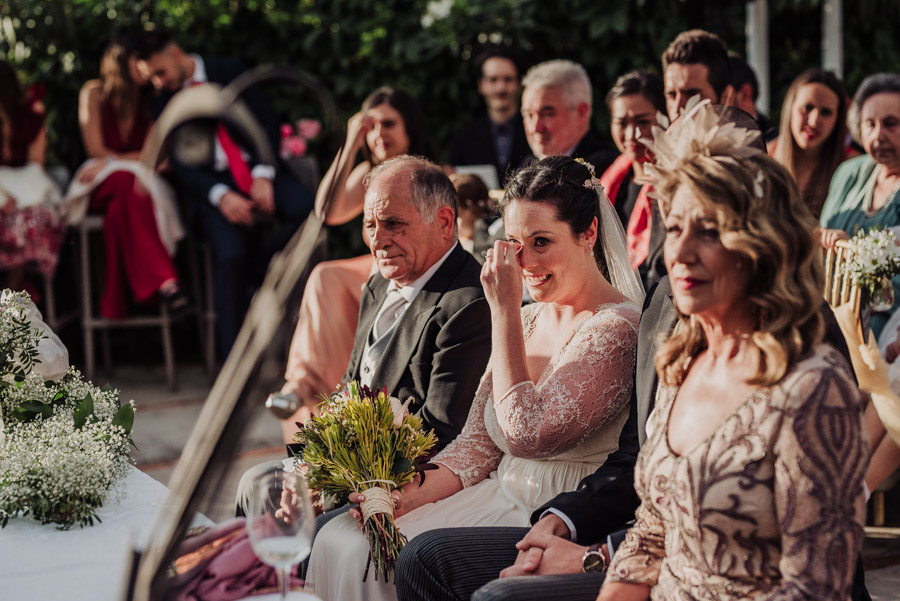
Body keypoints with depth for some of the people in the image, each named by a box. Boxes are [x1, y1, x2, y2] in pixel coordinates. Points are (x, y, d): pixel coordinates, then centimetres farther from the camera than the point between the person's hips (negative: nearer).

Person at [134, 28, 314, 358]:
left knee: (308, 209, -32)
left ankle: (255, 270, -11)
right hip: (213, 185, -1)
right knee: (230, 254, -31)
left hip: (257, 172, 1)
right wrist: (221, 196, -20)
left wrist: (263, 175, -12)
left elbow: (267, 122, 5)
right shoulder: (165, 103, 11)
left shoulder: (229, 71, 11)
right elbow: (180, 165, 0)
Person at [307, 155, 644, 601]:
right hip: (499, 496, 8)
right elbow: (478, 443, 12)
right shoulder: (527, 320, 12)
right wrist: (409, 495, -7)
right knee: (340, 542, -8)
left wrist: (503, 310, -15)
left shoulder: (617, 329, -14)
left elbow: (527, 433, -22)